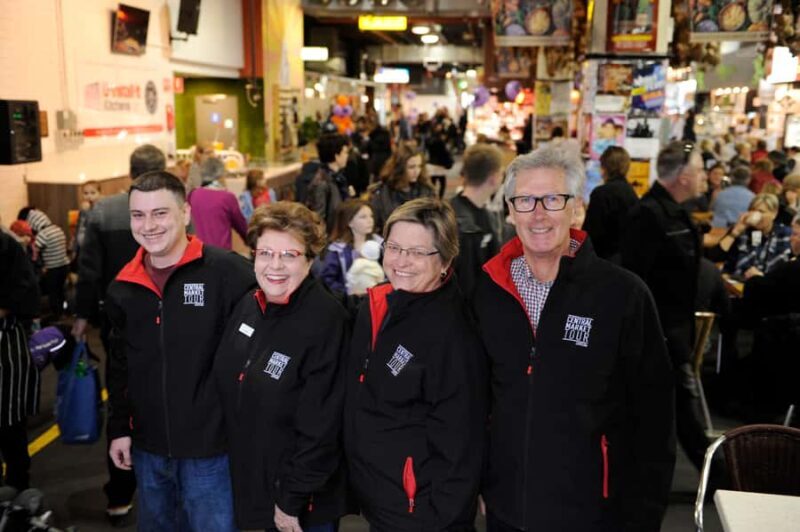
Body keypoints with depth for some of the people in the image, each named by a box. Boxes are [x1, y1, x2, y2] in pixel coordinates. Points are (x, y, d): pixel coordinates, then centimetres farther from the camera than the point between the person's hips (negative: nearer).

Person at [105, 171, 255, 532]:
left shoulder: (228, 272, -14)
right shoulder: (123, 287, 4)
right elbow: (120, 364, 14)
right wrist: (119, 428, 12)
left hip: (211, 449, -5)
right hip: (149, 449, 6)